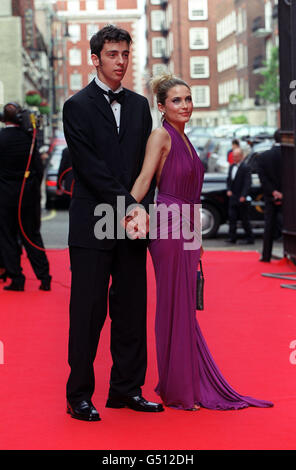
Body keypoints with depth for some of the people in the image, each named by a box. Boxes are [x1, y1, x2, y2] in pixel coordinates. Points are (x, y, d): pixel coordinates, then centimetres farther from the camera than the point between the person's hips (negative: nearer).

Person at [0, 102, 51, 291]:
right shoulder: (28, 138, -4)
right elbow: (39, 168, 0)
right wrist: (35, 189, 12)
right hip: (29, 197, 3)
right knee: (33, 237, 11)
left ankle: (16, 279, 7)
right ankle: (44, 278, 9)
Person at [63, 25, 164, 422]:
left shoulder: (139, 105, 14)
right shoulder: (78, 106, -1)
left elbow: (147, 164, 10)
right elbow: (91, 167, -10)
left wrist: (142, 210, -5)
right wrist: (129, 208, -14)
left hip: (133, 223, 5)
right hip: (93, 225, -5)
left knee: (132, 310, 8)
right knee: (88, 311, -1)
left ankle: (126, 388, 18)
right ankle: (80, 395, 8)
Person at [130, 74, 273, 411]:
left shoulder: (184, 139, 17)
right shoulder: (161, 135, -7)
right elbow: (145, 177, -20)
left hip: (186, 231, 8)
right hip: (168, 229, -8)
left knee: (185, 310, 13)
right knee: (174, 308, -1)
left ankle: (193, 385, 22)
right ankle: (177, 391, 9)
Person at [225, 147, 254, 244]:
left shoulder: (245, 168, -12)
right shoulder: (232, 166, 12)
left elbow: (247, 183, -16)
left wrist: (243, 196, -21)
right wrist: (229, 190, 1)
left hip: (242, 199, -7)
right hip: (232, 197, 7)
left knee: (245, 219, 0)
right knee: (232, 217, 4)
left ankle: (249, 238, 9)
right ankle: (232, 237, 8)